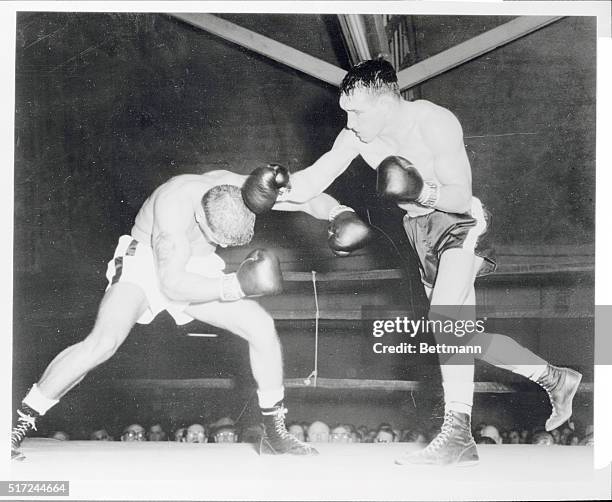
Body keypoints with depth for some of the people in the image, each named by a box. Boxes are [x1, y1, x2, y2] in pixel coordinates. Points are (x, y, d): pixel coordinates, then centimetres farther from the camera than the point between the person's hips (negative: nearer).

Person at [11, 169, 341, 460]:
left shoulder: (236, 190, -22)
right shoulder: (175, 205, -37)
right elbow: (172, 286, -36)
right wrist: (236, 285, -39)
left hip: (196, 269, 5)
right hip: (144, 264, -5)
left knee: (262, 327, -11)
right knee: (103, 342, -29)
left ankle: (275, 433, 3)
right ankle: (20, 424, -13)